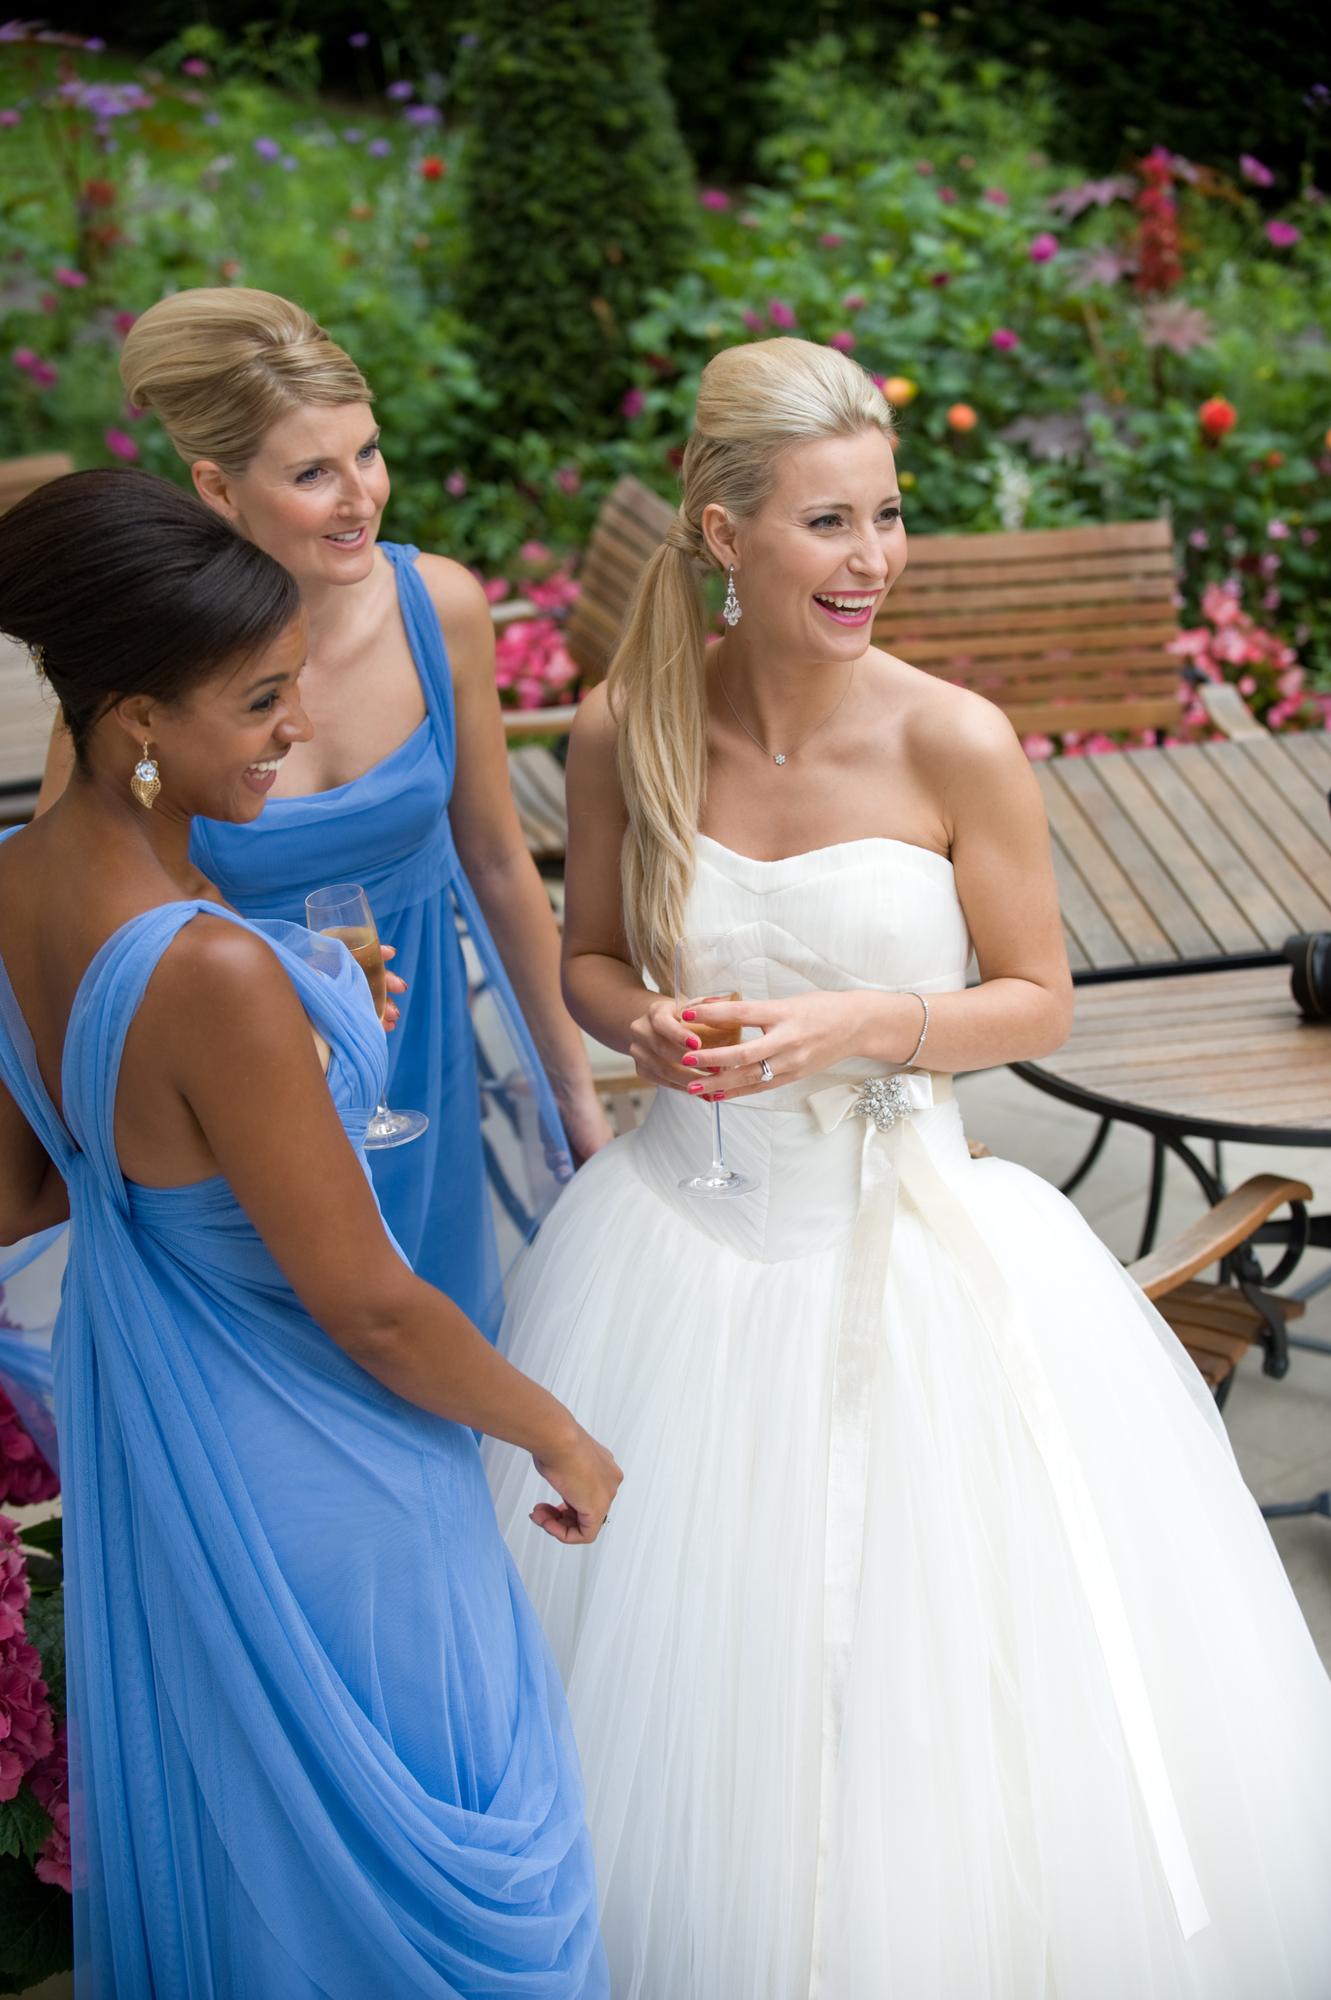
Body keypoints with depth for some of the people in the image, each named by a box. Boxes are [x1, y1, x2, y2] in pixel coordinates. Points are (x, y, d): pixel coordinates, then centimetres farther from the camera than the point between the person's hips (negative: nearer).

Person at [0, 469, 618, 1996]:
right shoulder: (214, 973, -35)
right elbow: (369, 1306, -25)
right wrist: (561, 1439, -10)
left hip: (130, 1411, 8)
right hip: (304, 1466, -8)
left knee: (206, 1782, 30)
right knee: (392, 1827, 17)